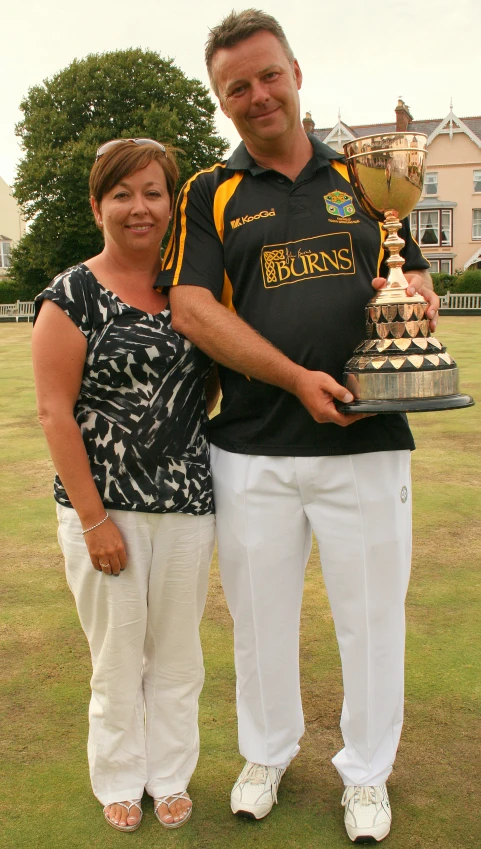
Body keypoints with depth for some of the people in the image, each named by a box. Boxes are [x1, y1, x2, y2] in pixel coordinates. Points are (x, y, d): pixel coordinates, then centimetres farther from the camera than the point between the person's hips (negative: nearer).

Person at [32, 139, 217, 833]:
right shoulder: (72, 297, -6)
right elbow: (55, 412, -10)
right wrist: (94, 519, -12)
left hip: (187, 502, 4)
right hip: (104, 507, -3)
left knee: (178, 652, 15)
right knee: (118, 654, 11)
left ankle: (171, 775, 36)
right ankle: (119, 779, 35)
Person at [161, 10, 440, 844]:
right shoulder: (209, 195, 6)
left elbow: (418, 282, 17)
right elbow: (191, 308, -8)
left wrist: (417, 296, -9)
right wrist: (297, 378, -17)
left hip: (367, 441, 1)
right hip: (253, 449, 0)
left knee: (372, 614, 10)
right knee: (259, 612, 15)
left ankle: (367, 770, 34)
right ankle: (266, 752, 40)